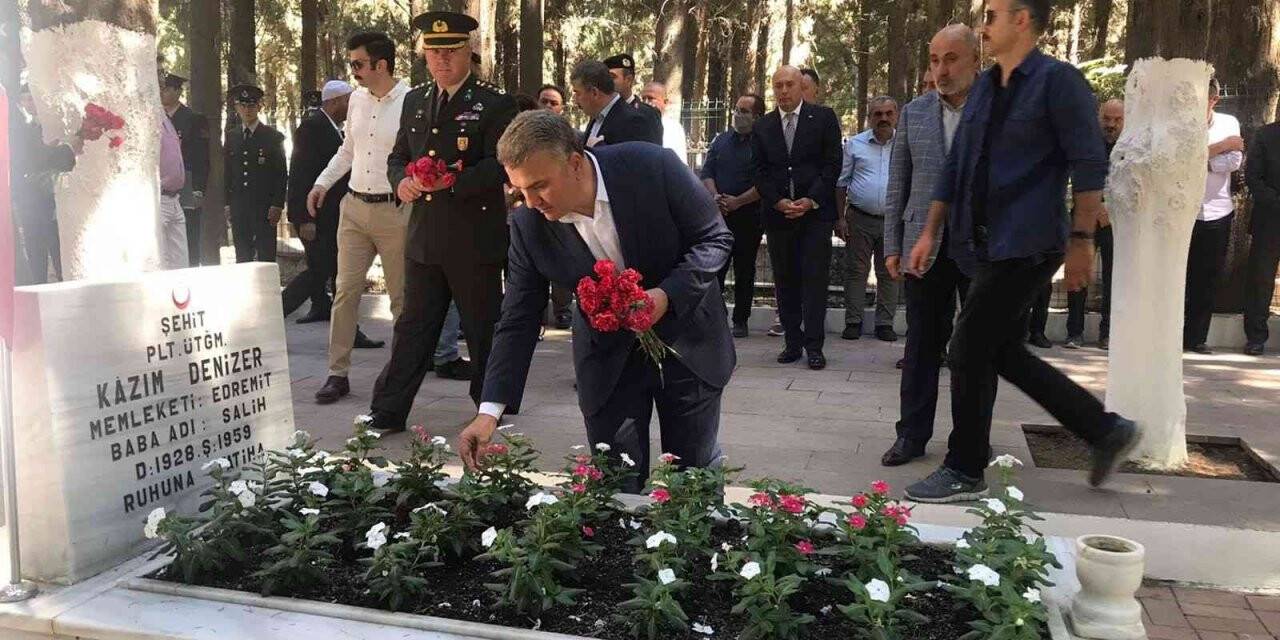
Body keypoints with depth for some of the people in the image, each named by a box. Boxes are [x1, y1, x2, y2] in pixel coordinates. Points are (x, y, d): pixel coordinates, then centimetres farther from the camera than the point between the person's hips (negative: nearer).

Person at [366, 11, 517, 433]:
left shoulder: (495, 104, -5)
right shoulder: (414, 101, 14)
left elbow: (500, 166, -14)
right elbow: (398, 157, 18)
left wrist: (454, 180, -29)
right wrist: (402, 180, -5)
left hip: (476, 240, -5)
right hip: (424, 237, 5)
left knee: (483, 330, 8)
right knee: (413, 329, 11)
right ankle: (387, 413, 18)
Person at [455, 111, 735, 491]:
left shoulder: (653, 167, -24)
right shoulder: (528, 227, -16)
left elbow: (715, 238, -13)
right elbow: (518, 322, -10)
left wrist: (667, 295, -28)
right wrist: (490, 411, -17)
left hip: (688, 339, -1)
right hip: (609, 355, 1)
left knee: (698, 476, 12)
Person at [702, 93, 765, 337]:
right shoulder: (721, 140, 12)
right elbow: (706, 172, 9)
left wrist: (737, 201, -17)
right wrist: (715, 197, -9)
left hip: (749, 216, -3)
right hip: (718, 214, 4)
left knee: (745, 271, 6)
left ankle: (740, 321, 13)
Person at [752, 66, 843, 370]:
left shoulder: (823, 118, 2)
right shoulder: (762, 127, 10)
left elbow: (832, 163, -2)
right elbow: (760, 172, 6)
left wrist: (811, 200, -11)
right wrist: (778, 202, -9)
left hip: (816, 211, -3)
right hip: (777, 214, 3)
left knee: (815, 279, -3)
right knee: (785, 280, 6)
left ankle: (814, 345, 1)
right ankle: (793, 342, 14)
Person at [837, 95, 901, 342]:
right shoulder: (854, 144, 4)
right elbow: (841, 183, 6)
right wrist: (840, 218, 0)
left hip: (893, 220, 0)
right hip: (859, 219, 0)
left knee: (889, 274, 5)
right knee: (855, 271, 2)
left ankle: (885, 323, 13)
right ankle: (853, 322, 10)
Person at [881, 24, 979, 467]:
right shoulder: (914, 113, 7)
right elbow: (897, 185, 9)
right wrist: (892, 245, 4)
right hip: (925, 246, 2)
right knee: (922, 343, 7)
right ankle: (912, 434, 15)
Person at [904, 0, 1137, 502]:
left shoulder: (1058, 80, -8)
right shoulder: (984, 87, 14)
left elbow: (1089, 165, -11)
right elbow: (955, 166, 16)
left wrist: (1081, 239, -14)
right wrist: (929, 233, 14)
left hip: (1027, 247, -8)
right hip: (986, 246, 8)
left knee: (969, 353, -6)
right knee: (1002, 351, 12)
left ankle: (965, 472, 9)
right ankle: (1105, 430, 26)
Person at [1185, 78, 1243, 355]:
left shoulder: (1229, 123, 4)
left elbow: (1235, 161, -9)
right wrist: (1222, 146, -12)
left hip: (1218, 211, 2)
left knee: (1207, 277, 7)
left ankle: (1196, 337, 15)